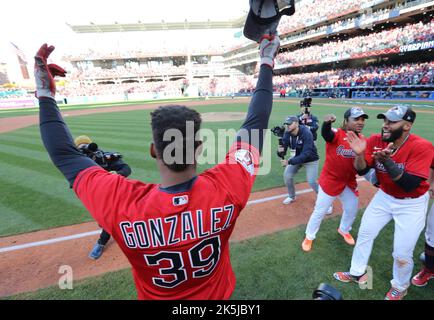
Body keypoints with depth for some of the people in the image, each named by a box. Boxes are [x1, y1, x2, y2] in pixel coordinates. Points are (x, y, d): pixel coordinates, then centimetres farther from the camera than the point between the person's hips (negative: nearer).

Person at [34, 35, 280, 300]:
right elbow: (255, 124, -24)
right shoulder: (226, 188, -35)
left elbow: (65, 156, -20)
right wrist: (267, 64, -12)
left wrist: (46, 94, -9)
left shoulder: (121, 206, -36)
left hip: (158, 297, 0)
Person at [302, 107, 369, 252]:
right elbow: (325, 133, -44)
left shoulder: (362, 140, -1)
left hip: (349, 182, 6)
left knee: (352, 209, 22)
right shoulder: (337, 134, -19)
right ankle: (309, 236, 28)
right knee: (320, 211, 6)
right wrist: (326, 123, -66)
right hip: (330, 181, -6)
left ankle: (344, 230, 52)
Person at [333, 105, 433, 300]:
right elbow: (361, 171, -11)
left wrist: (387, 160, -43)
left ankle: (399, 288, 33)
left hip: (411, 204, -4)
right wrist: (360, 154, -31)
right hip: (384, 197, 5)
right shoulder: (376, 141, -13)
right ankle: (357, 273, 34)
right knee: (364, 234, 13)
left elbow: (409, 185, -31)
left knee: (402, 254, 2)